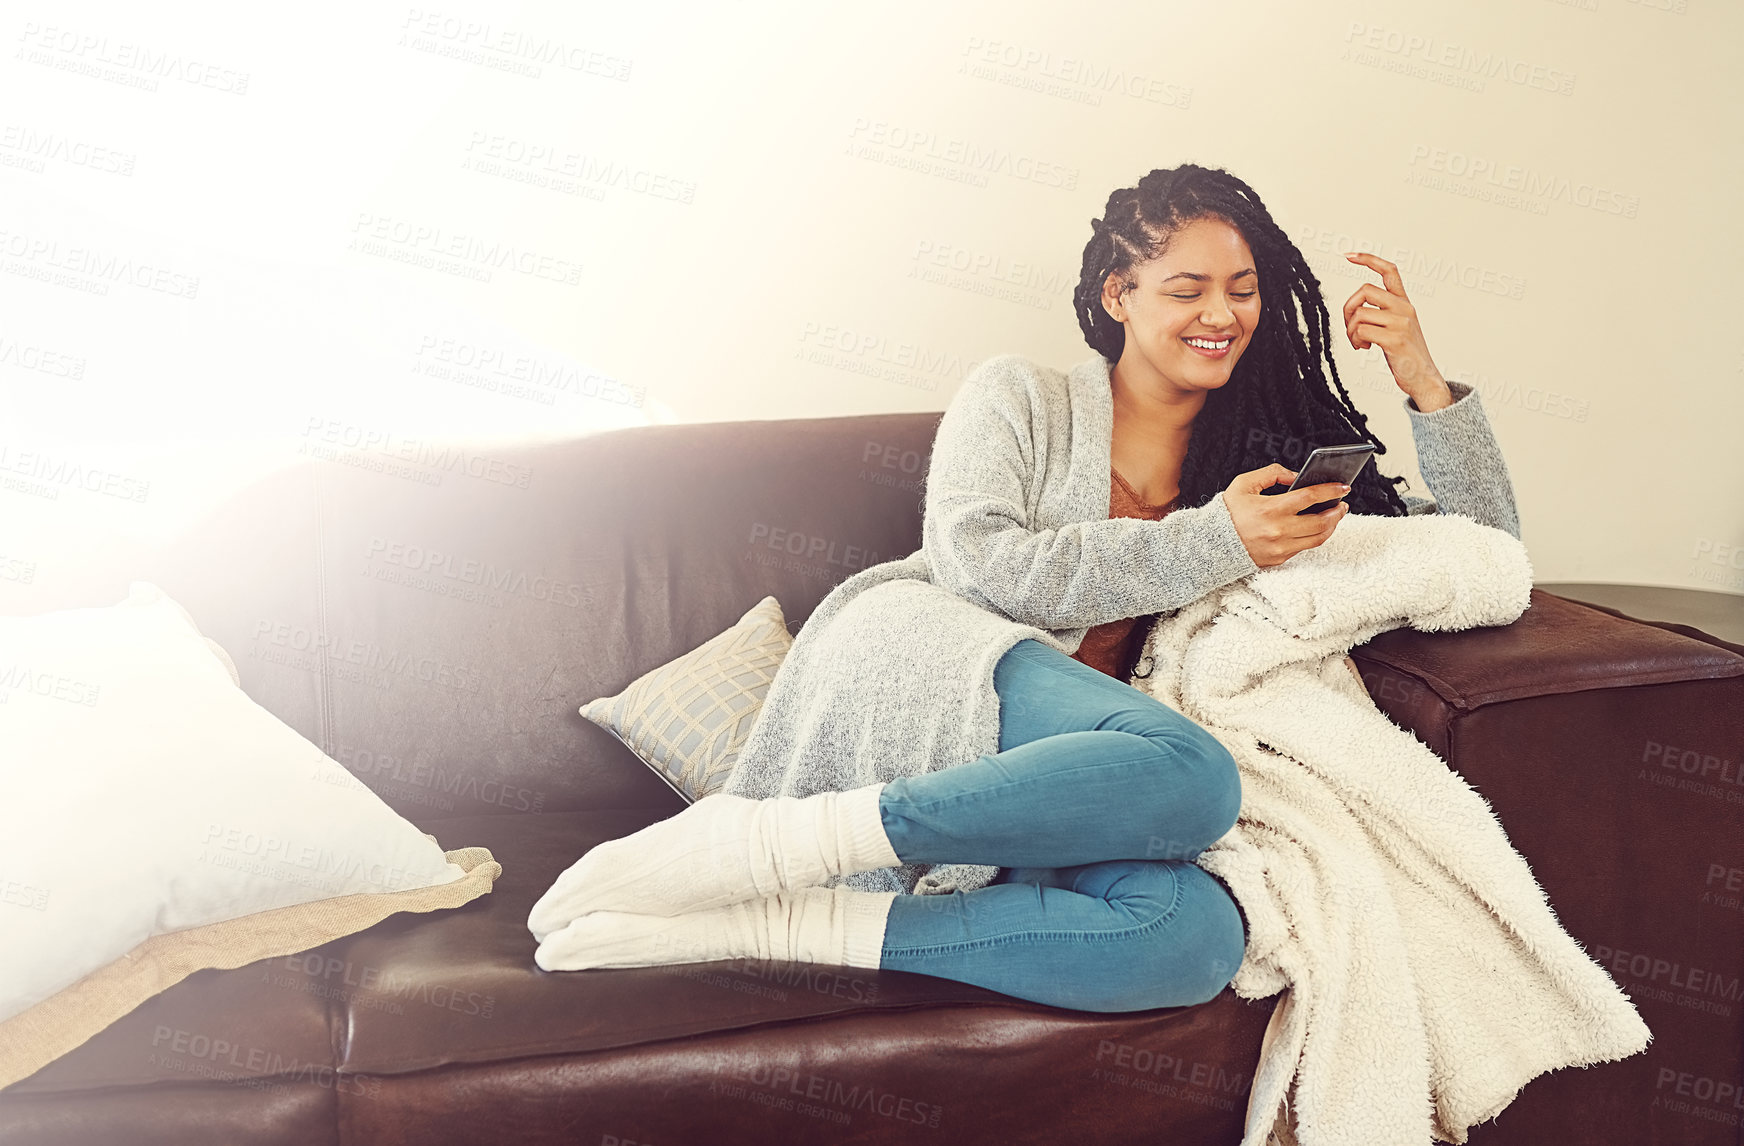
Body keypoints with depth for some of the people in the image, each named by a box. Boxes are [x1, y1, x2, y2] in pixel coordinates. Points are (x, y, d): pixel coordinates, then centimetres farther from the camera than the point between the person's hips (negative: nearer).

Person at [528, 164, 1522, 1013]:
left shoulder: (1274, 459, 23)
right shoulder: (1023, 398, 12)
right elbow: (975, 562, -6)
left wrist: (1423, 379, 8)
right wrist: (1213, 543, -10)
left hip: (1051, 769, 4)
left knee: (1199, 935, -33)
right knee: (1191, 779, -36)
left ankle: (776, 926, -31)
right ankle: (750, 844, -32)